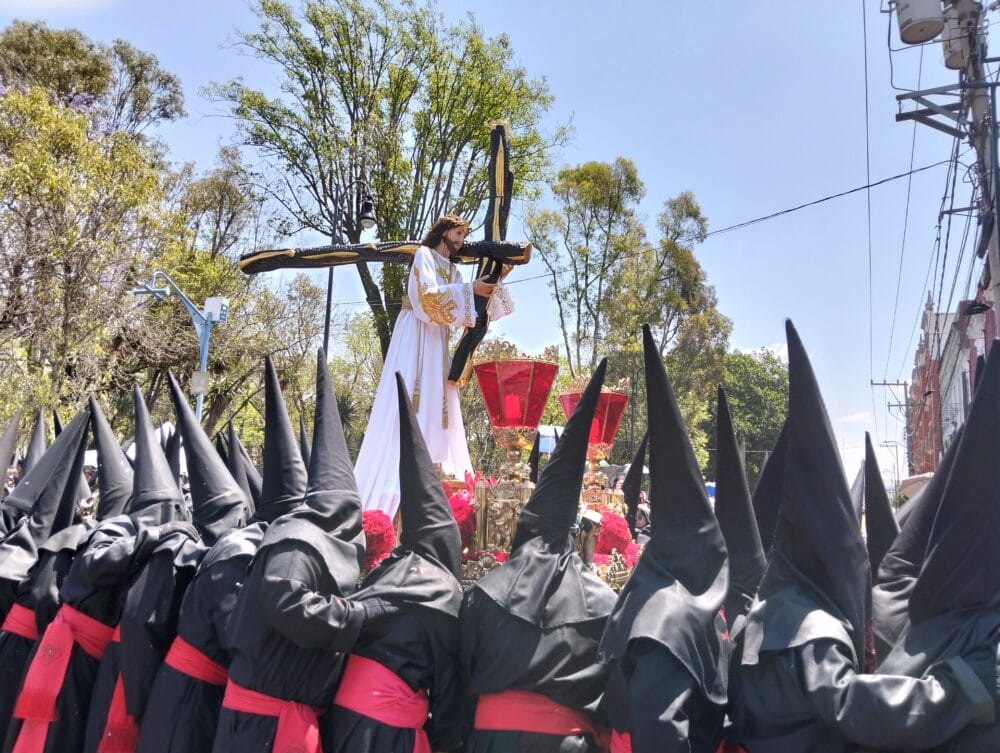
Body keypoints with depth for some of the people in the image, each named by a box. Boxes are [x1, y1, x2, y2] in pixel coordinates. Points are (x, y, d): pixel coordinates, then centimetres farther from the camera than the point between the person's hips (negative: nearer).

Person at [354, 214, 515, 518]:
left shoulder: (452, 269, 21)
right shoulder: (424, 255, -2)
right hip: (415, 335, -9)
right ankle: (389, 484, -16)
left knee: (434, 403, 2)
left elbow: (465, 306, 14)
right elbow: (427, 294, -17)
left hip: (437, 339, 9)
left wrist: (496, 282, 5)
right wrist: (468, 288, -18)